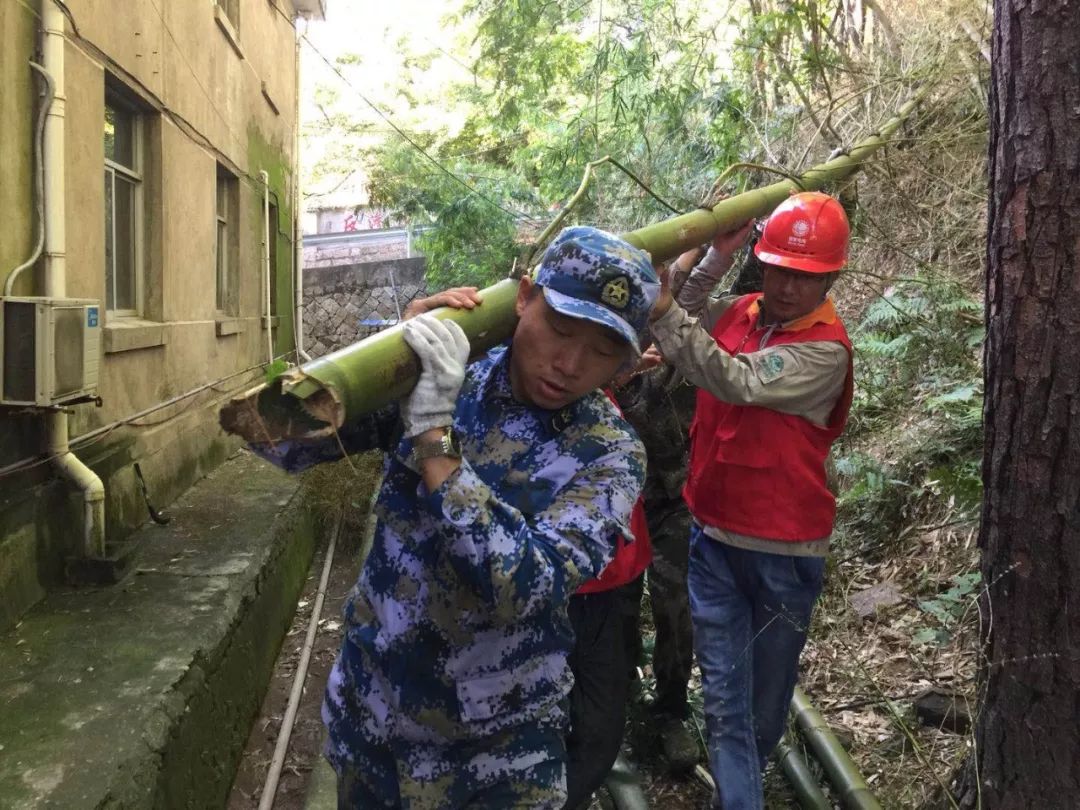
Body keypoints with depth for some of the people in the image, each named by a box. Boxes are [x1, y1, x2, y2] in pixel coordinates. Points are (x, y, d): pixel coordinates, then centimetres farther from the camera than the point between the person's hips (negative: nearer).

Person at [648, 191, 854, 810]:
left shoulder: (825, 349, -17)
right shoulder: (737, 313, 3)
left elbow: (736, 381, -30)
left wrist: (663, 309, -36)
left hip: (784, 549, -3)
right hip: (714, 535, 3)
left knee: (768, 690, 18)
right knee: (724, 697, 5)